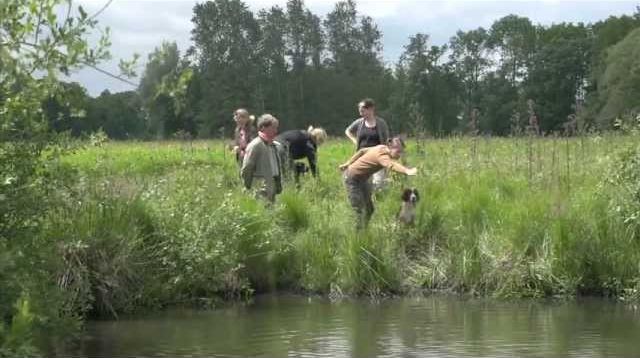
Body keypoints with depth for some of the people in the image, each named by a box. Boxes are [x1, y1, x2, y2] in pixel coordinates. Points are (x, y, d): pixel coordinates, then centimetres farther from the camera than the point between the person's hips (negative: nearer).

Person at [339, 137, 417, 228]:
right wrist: (407, 171, -71)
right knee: (359, 211, -12)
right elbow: (391, 165, -54)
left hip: (362, 178, 10)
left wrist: (348, 163, 18)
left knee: (369, 209, 10)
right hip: (352, 179, -10)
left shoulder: (382, 148, -4)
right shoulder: (382, 155, -32)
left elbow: (362, 151, 8)